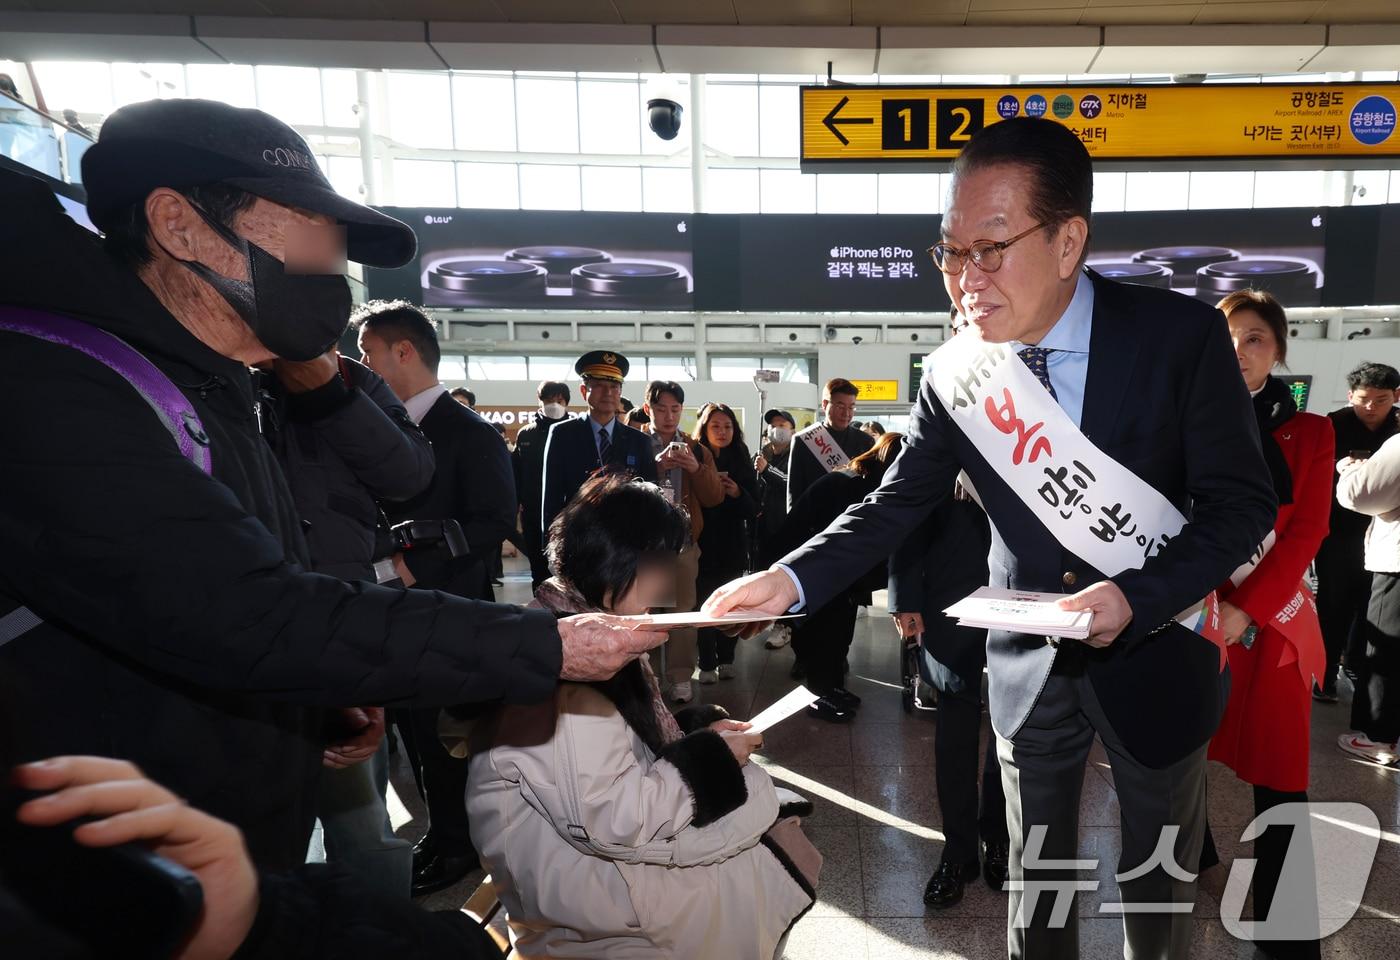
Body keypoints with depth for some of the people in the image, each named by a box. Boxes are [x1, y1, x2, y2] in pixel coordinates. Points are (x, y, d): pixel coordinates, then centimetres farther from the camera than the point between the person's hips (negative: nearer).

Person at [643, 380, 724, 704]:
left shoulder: (696, 449, 10)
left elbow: (715, 497, 2)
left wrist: (697, 469, -15)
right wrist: (655, 465, -24)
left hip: (683, 541, 2)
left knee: (683, 610, 5)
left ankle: (680, 677, 15)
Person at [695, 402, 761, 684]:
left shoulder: (741, 461, 6)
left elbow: (753, 509, 4)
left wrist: (737, 493, -14)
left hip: (732, 544, 2)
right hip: (702, 544, -2)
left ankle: (726, 660, 15)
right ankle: (707, 664, 5)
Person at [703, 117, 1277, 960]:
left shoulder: (1181, 335, -16)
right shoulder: (952, 374, -10)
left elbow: (1242, 503, -12)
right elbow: (898, 503, -6)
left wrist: (1137, 597, -27)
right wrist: (792, 579, -21)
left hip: (1155, 649, -1)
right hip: (1030, 660, 2)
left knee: (1160, 886, 20)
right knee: (1035, 874, 20)